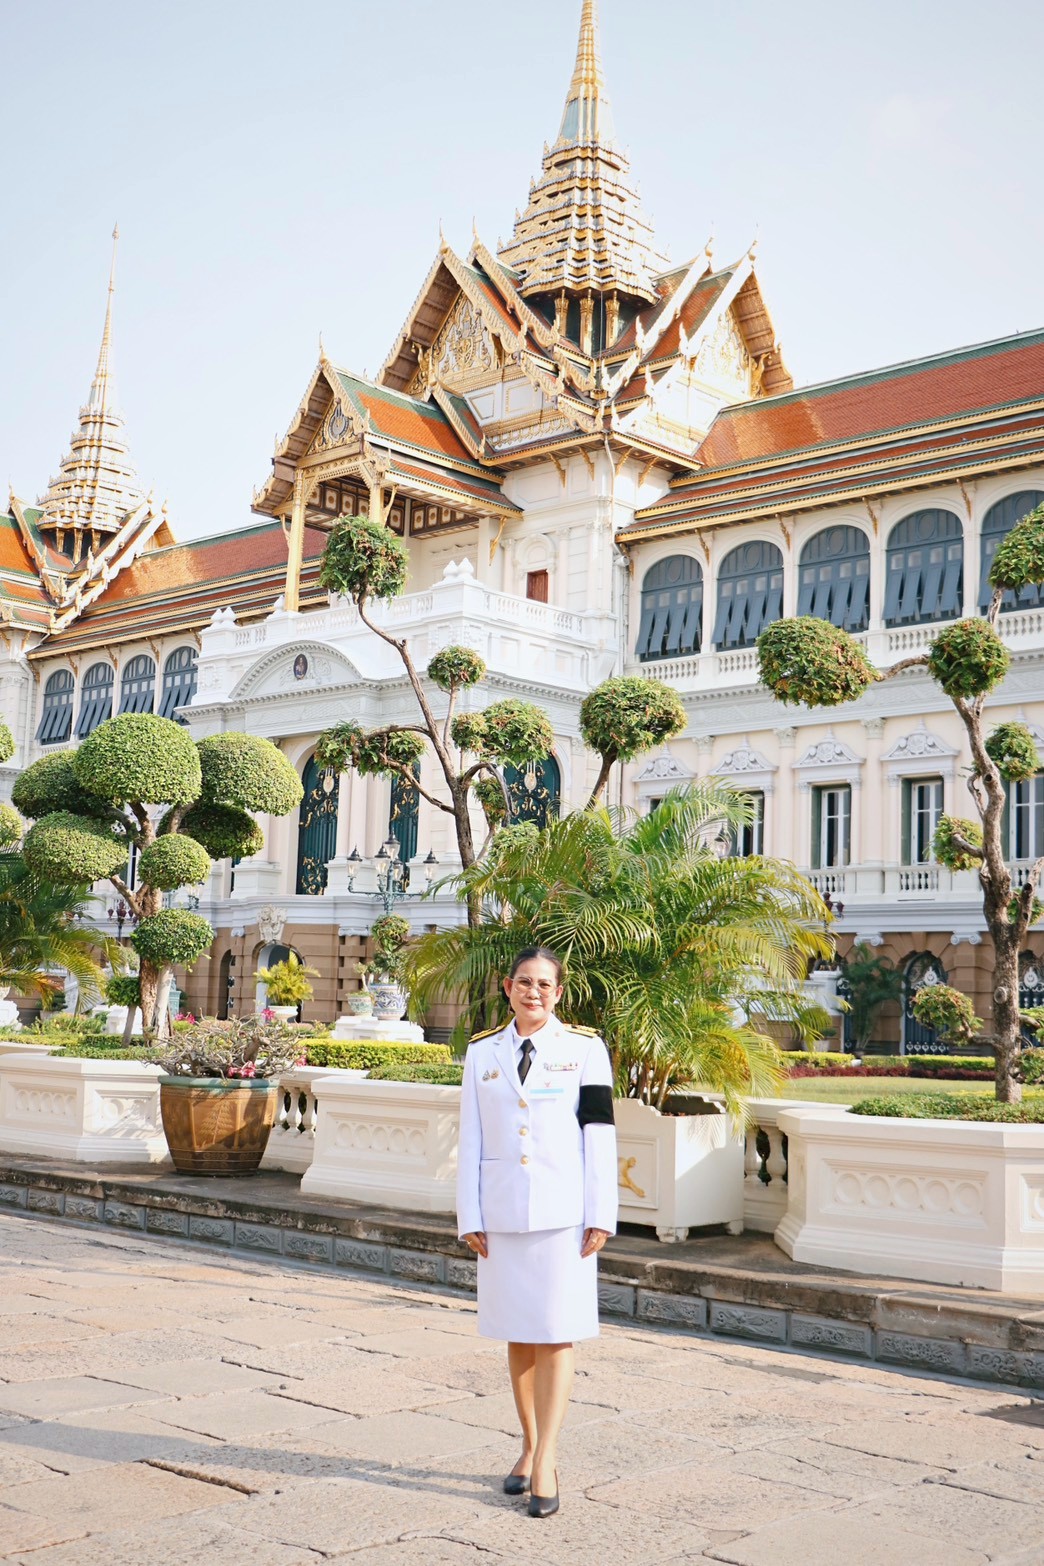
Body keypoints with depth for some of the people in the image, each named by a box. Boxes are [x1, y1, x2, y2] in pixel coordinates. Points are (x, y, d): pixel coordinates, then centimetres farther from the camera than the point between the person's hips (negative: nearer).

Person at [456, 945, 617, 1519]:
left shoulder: (585, 1048, 0)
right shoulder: (483, 1053, 6)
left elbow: (600, 1135, -2)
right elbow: (471, 1140, 6)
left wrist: (601, 1215, -6)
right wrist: (470, 1218, 2)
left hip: (563, 1212, -3)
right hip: (503, 1213, 3)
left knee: (556, 1335, -3)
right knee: (517, 1334, 11)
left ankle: (545, 1462, 2)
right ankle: (529, 1445, 26)